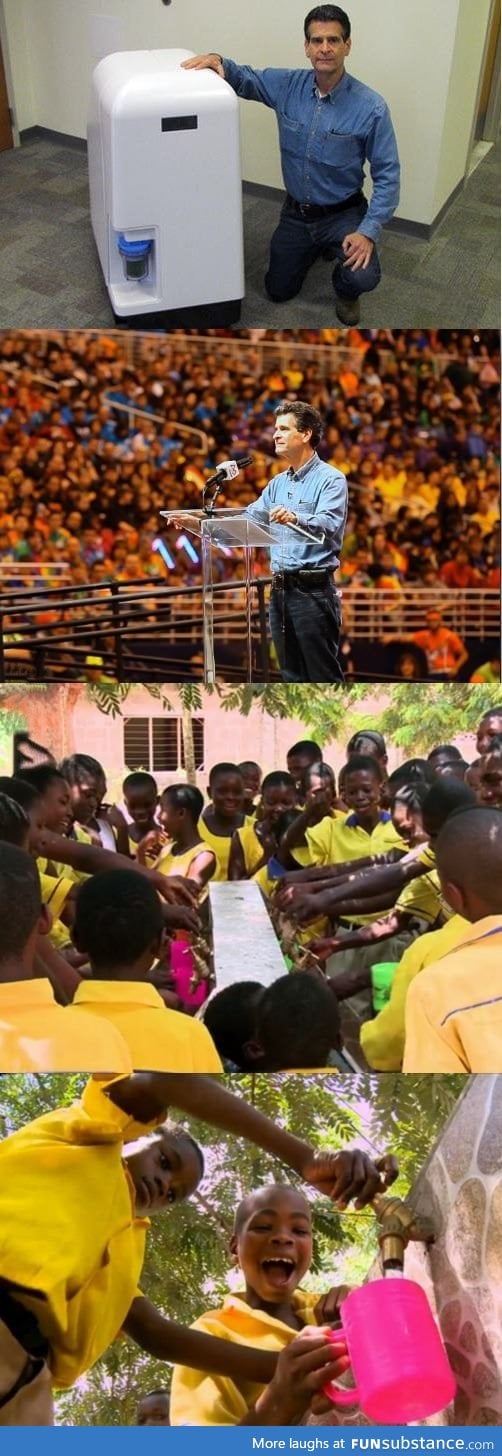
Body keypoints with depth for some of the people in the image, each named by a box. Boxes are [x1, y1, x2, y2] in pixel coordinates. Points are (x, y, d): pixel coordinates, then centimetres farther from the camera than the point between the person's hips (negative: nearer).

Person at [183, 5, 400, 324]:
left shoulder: (371, 107, -20)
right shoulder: (287, 85, -10)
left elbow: (386, 175, -17)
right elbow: (243, 78, 4)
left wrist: (368, 232, -28)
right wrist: (218, 61, -20)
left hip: (343, 215, -4)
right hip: (296, 213, 4)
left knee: (363, 277, -30)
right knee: (279, 290, 15)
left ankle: (346, 292, 10)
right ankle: (318, 247, 44)